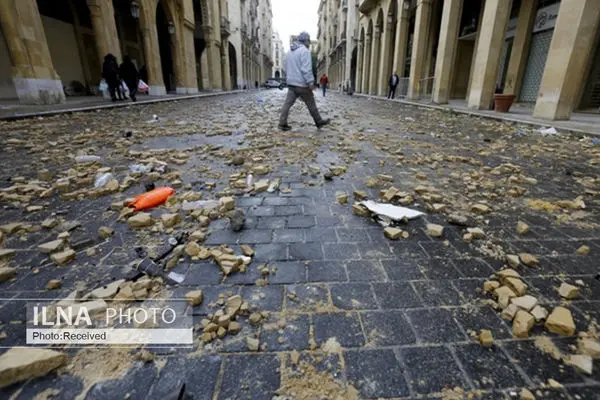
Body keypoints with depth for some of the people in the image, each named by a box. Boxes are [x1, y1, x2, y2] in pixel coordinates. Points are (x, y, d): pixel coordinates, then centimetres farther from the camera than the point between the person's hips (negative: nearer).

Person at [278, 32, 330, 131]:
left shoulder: (291, 52, 18)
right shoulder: (304, 50, -10)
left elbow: (287, 68, 23)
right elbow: (306, 68, -20)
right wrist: (311, 82, -20)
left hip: (291, 83, 8)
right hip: (302, 83, -8)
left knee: (288, 103, 3)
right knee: (311, 104, 3)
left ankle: (282, 123, -3)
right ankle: (319, 122, 15)